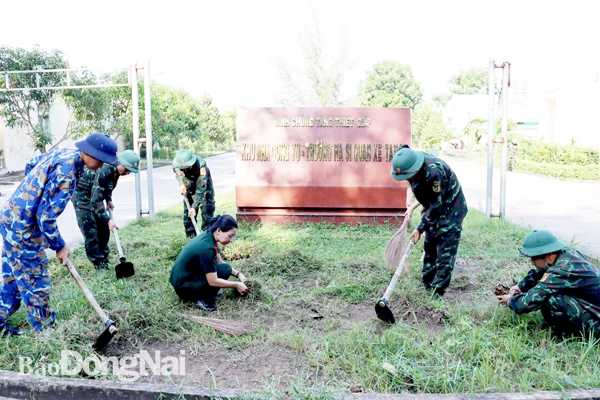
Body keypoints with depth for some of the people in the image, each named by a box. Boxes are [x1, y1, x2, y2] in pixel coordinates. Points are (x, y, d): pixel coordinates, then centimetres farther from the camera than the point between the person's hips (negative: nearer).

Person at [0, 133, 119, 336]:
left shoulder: (65, 152, 1)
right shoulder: (66, 173, -28)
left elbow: (31, 164, 20)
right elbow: (46, 217, -25)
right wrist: (59, 246, -13)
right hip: (22, 227, -10)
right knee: (36, 283, 3)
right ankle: (45, 331, 17)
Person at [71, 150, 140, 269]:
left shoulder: (115, 170, -9)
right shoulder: (103, 171, -36)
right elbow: (95, 201, -37)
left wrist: (109, 200, 4)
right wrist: (108, 219, -39)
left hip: (96, 197, 9)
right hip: (82, 198, -8)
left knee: (104, 228, 9)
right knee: (91, 232, -8)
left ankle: (104, 258, 20)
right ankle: (98, 263, 0)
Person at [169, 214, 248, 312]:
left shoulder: (209, 236, -2)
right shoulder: (206, 247, -28)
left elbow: (220, 262, 11)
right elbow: (213, 281, -25)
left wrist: (238, 274, 1)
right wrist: (237, 285, -14)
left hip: (188, 276, 9)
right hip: (183, 287, -9)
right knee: (225, 270, -19)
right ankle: (202, 299, -8)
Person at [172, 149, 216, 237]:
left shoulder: (201, 166, -43)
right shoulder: (176, 164, -29)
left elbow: (200, 189, -41)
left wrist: (194, 206, -44)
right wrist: (181, 183, -17)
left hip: (203, 184, -4)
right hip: (188, 187, 4)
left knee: (207, 209, -10)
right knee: (187, 211, 2)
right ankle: (190, 235, 12)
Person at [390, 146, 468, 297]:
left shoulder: (433, 172, -35)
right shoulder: (413, 162, -11)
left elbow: (436, 206, -27)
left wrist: (420, 228, -22)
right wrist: (425, 206, 13)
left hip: (451, 210, -8)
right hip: (434, 209, 8)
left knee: (445, 253, -8)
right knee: (429, 247, 13)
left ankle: (437, 292, -2)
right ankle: (427, 285, 23)